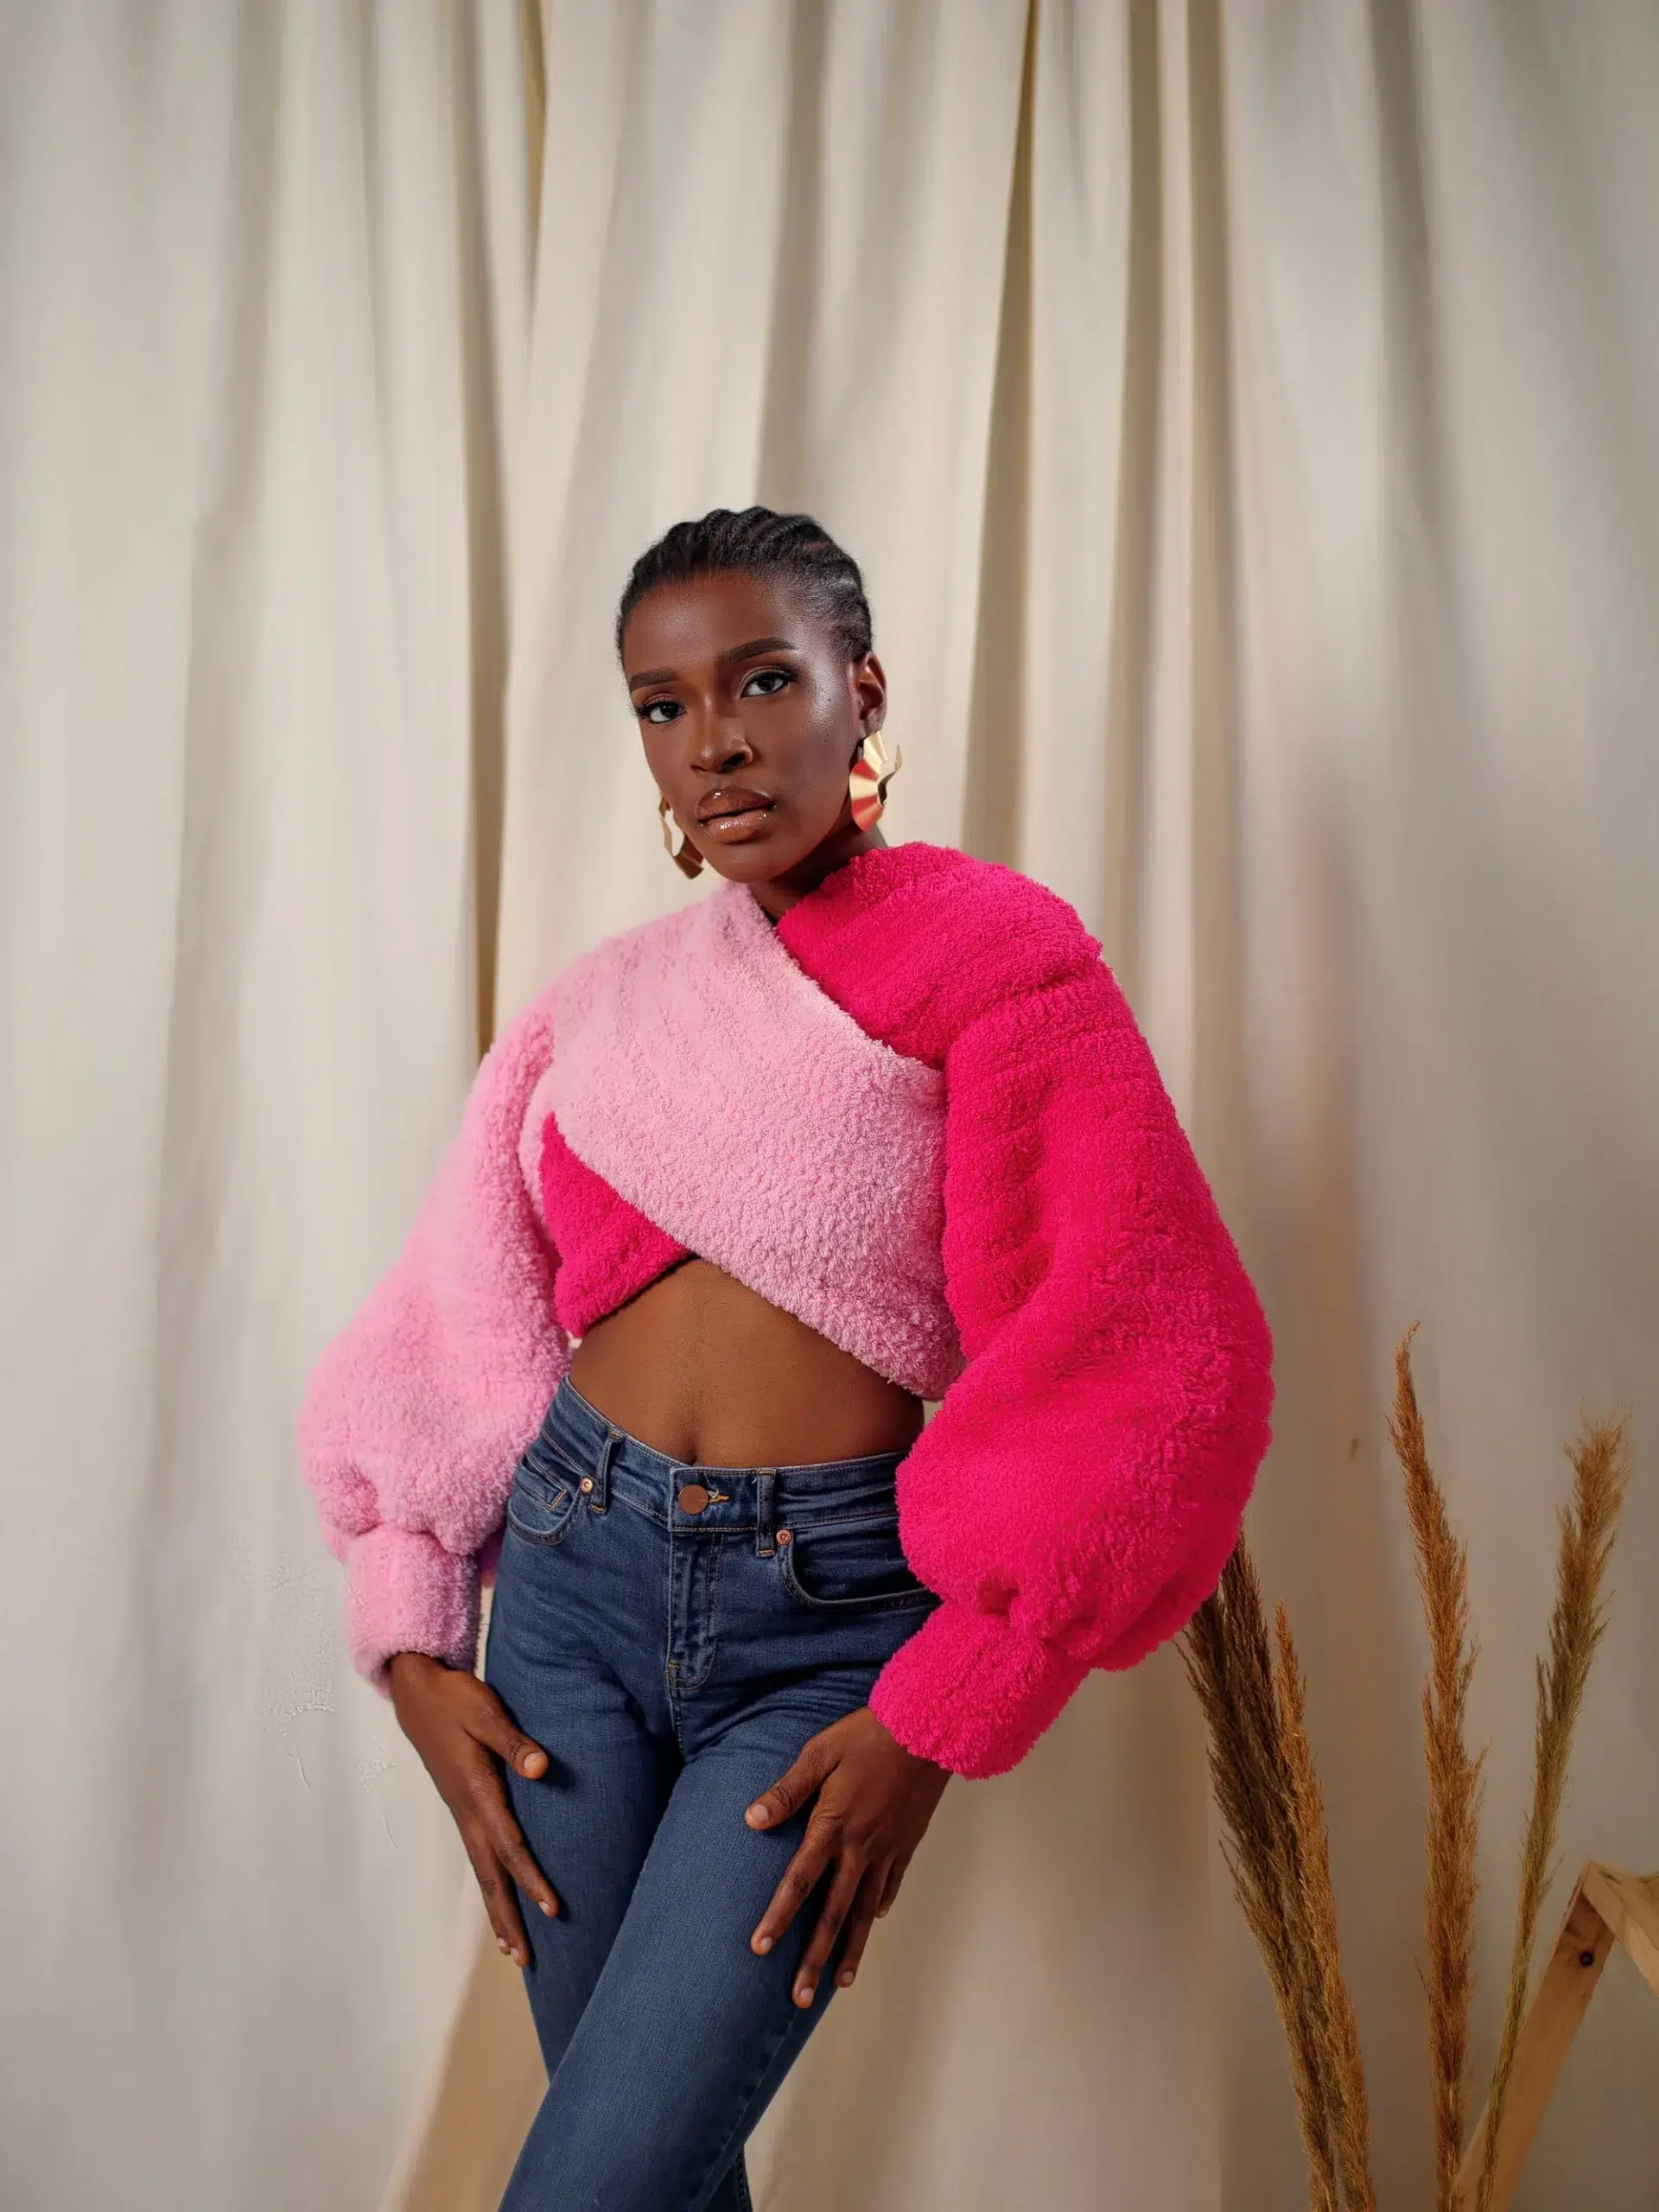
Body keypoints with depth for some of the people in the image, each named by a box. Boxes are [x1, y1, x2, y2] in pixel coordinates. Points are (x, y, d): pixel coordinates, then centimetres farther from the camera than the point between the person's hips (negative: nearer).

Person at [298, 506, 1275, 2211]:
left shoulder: (988, 952, -7)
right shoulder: (603, 1000, 8)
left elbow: (1147, 1354, -12)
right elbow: (457, 1331, 12)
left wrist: (936, 1721, -11)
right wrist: (412, 1644, 2)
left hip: (829, 1613, -4)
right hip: (574, 1569, 5)